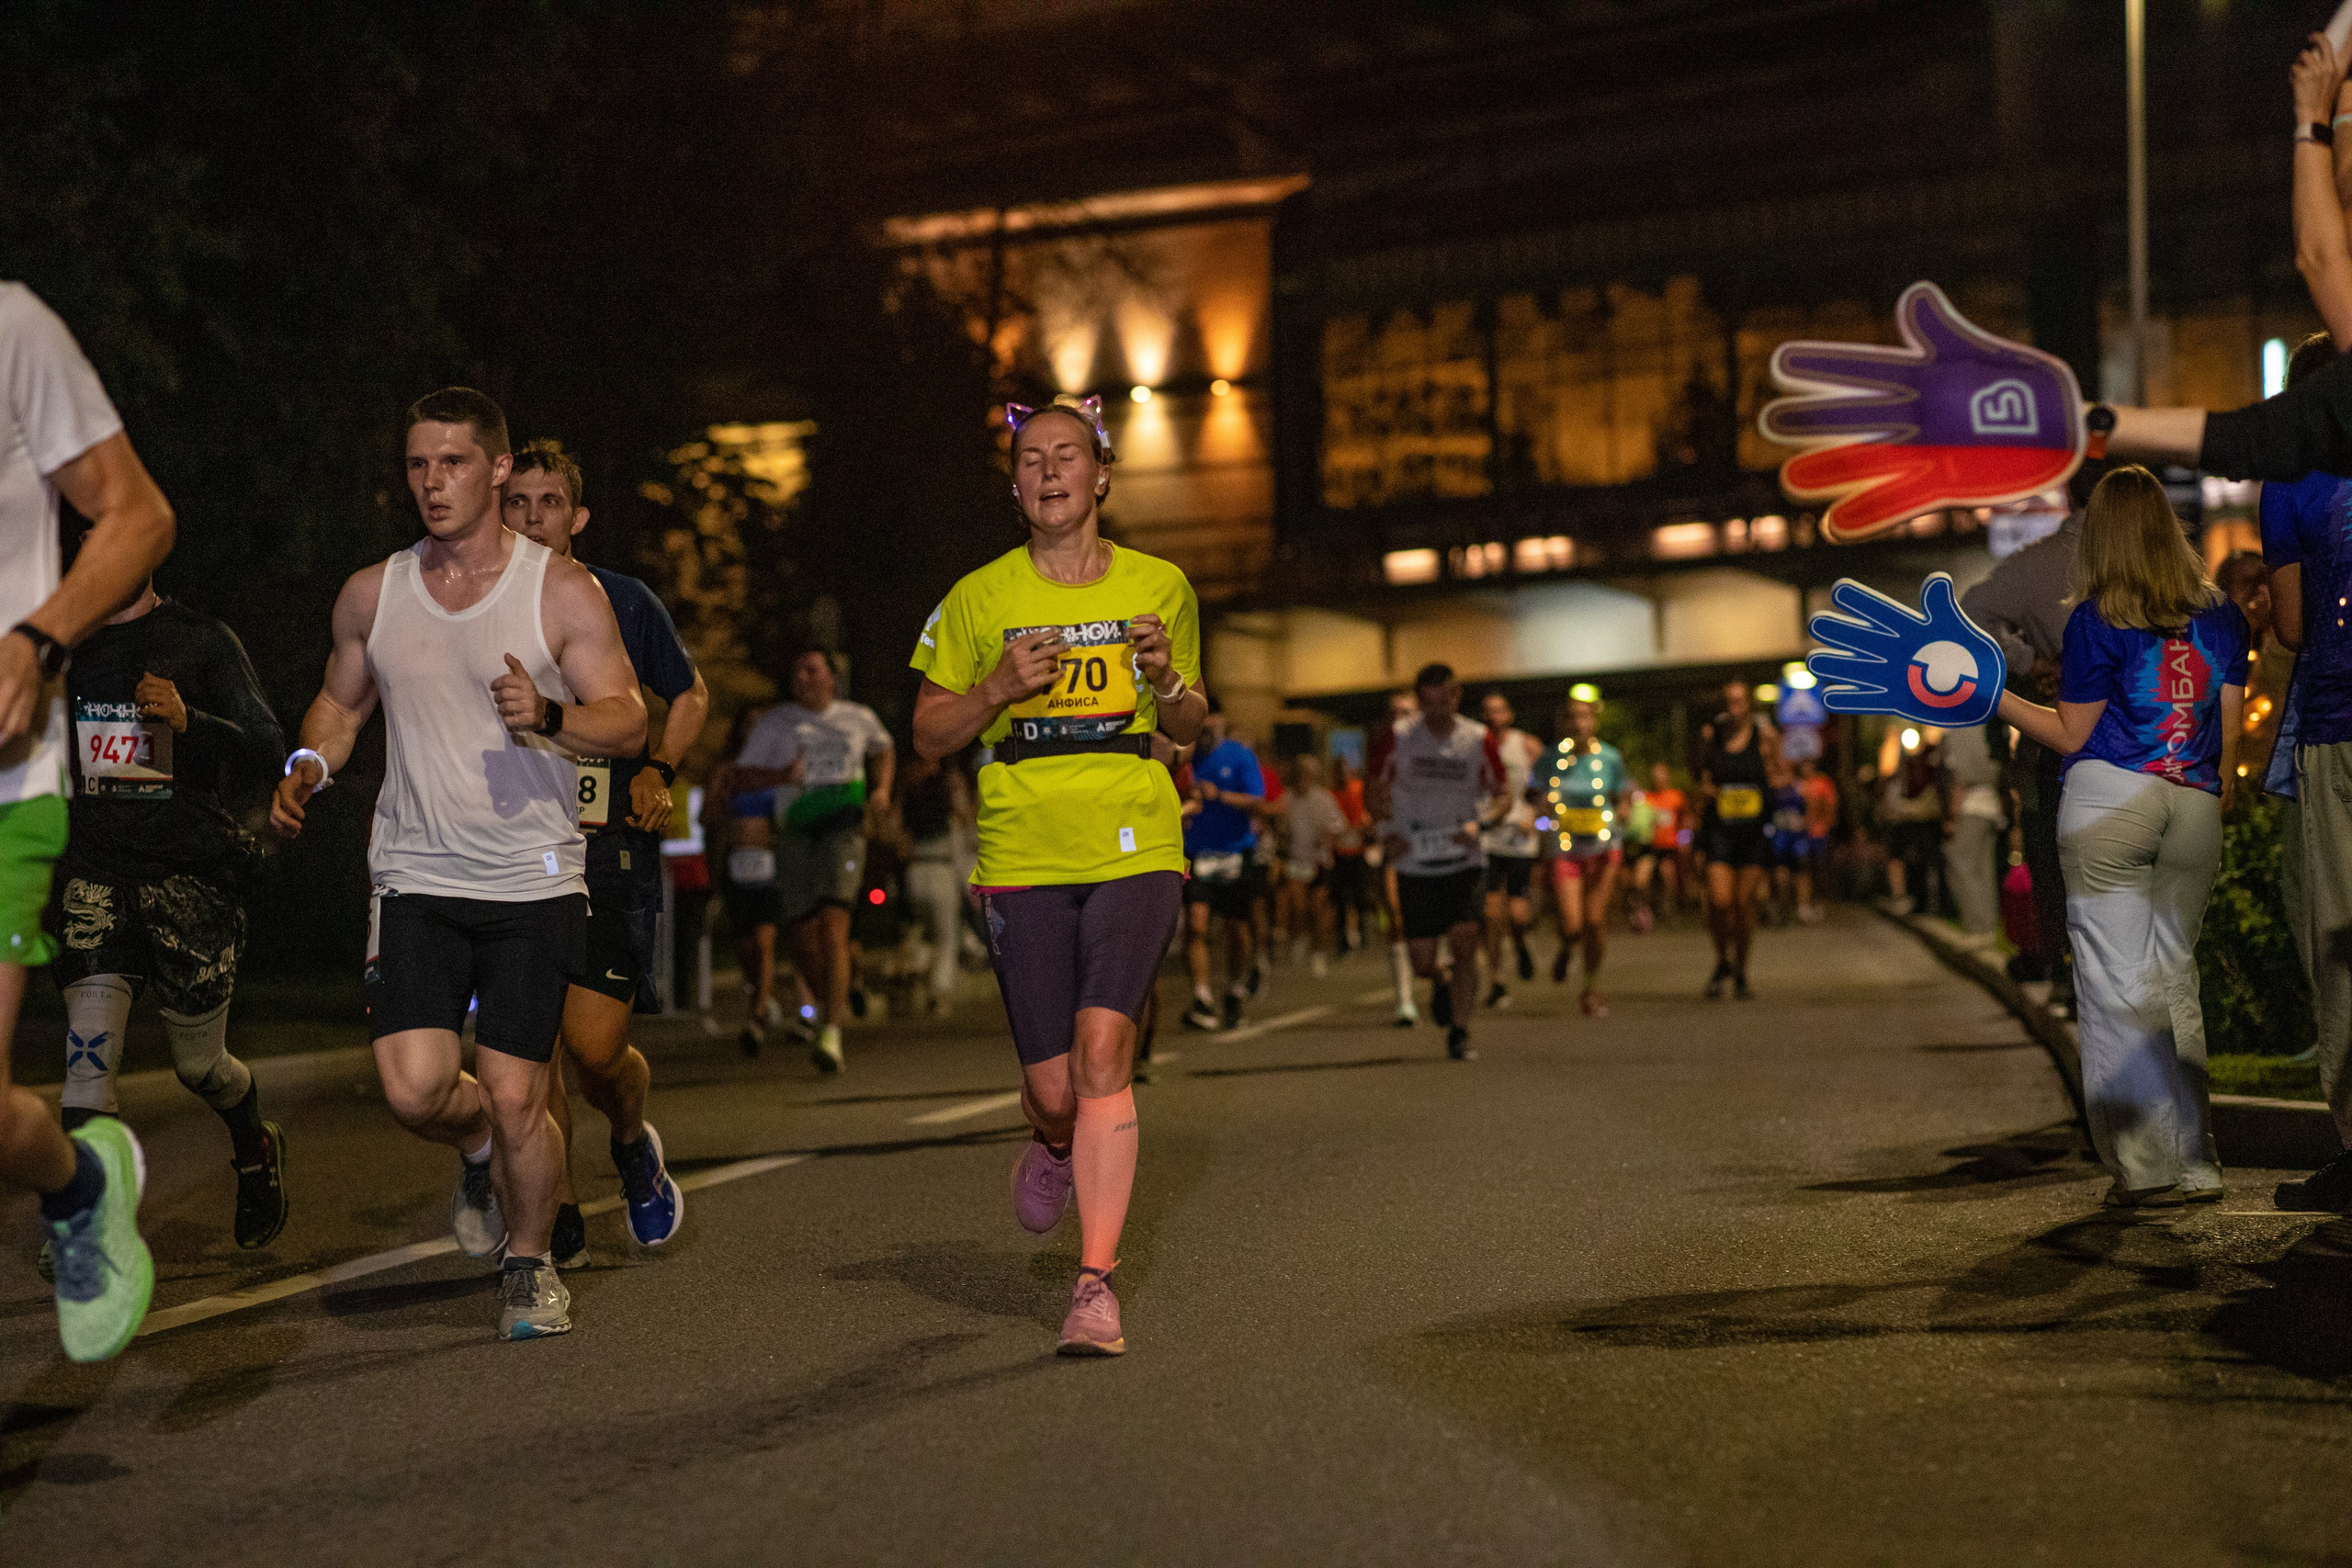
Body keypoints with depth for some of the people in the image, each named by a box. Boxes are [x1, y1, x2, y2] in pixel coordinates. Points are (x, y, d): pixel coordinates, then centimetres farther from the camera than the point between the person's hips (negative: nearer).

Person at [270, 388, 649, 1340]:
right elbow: (340, 703, 22)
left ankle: (531, 1265, 23)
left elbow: (628, 724, -4)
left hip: (533, 882, -2)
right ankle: (478, 1152, 27)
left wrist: (547, 717, -23)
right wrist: (308, 768, 2)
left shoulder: (562, 591, -2)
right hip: (414, 879, 2)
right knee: (414, 1090, -11)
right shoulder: (373, 596, 7)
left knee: (515, 1100, -5)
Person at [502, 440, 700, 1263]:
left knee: (594, 1044, -10)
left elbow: (689, 695, 17)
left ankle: (635, 1144, 23)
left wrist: (657, 770, 1)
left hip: (609, 847, -2)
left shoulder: (623, 602, 2)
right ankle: (560, 1215, 13)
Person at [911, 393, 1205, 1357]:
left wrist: (1168, 679, -4)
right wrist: (1000, 687, -9)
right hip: (1024, 860, 1)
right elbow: (929, 735, 9)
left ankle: (1096, 1286, -11)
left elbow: (1193, 726, 19)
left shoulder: (1160, 587, 9)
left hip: (1136, 852, 0)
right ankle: (1054, 1147, 40)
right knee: (1053, 1087, 1)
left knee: (1102, 1051, -18)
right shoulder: (980, 599, 5)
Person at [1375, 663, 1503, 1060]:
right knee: (1422, 962, -1)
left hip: (1464, 860, -1)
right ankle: (1441, 983, 38)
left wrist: (1478, 823, -11)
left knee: (1464, 939, -18)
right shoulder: (1400, 739, -1)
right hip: (1415, 862, 1)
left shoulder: (1478, 740, -2)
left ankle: (1459, 1033, -3)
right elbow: (1381, 789, 12)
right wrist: (1387, 831, -4)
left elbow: (1499, 794, 8)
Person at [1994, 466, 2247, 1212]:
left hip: (2109, 799, -4)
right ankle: (2196, 1162, 13)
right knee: (2173, 975, 13)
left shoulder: (2096, 621, -3)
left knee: (2116, 978, -1)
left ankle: (2149, 1164, -5)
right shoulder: (2221, 614, 11)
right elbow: (2231, 726, 12)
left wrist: (1995, 696, 8)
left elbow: (2072, 735, 0)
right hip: (2195, 812, 5)